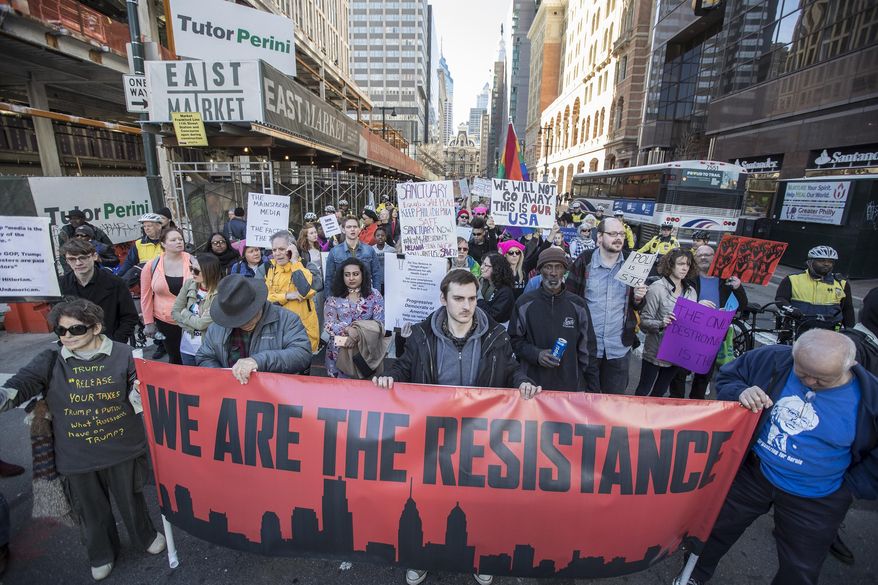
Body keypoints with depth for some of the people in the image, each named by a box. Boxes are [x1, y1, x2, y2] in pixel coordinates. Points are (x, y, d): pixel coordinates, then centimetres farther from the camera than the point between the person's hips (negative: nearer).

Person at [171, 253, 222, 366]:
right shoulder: (189, 284, -4)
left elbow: (201, 324, -22)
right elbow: (175, 312, 0)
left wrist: (184, 312, -6)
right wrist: (192, 327, -11)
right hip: (187, 345, 5)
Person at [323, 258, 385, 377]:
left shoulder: (374, 295, 0)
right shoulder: (333, 298, 3)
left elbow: (379, 323, -6)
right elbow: (328, 325, -4)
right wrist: (349, 330, -21)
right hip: (339, 351, 1)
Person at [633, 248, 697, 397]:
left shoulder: (691, 291, 3)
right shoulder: (657, 288, -15)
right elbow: (644, 321, -16)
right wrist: (661, 324, -34)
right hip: (655, 351, -5)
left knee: (660, 391, 21)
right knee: (643, 391, 8)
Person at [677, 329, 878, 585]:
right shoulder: (773, 359, -17)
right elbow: (727, 376, -5)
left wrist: (851, 486, -7)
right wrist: (740, 392, -25)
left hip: (813, 502, -1)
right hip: (753, 472, 1)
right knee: (716, 526, 18)